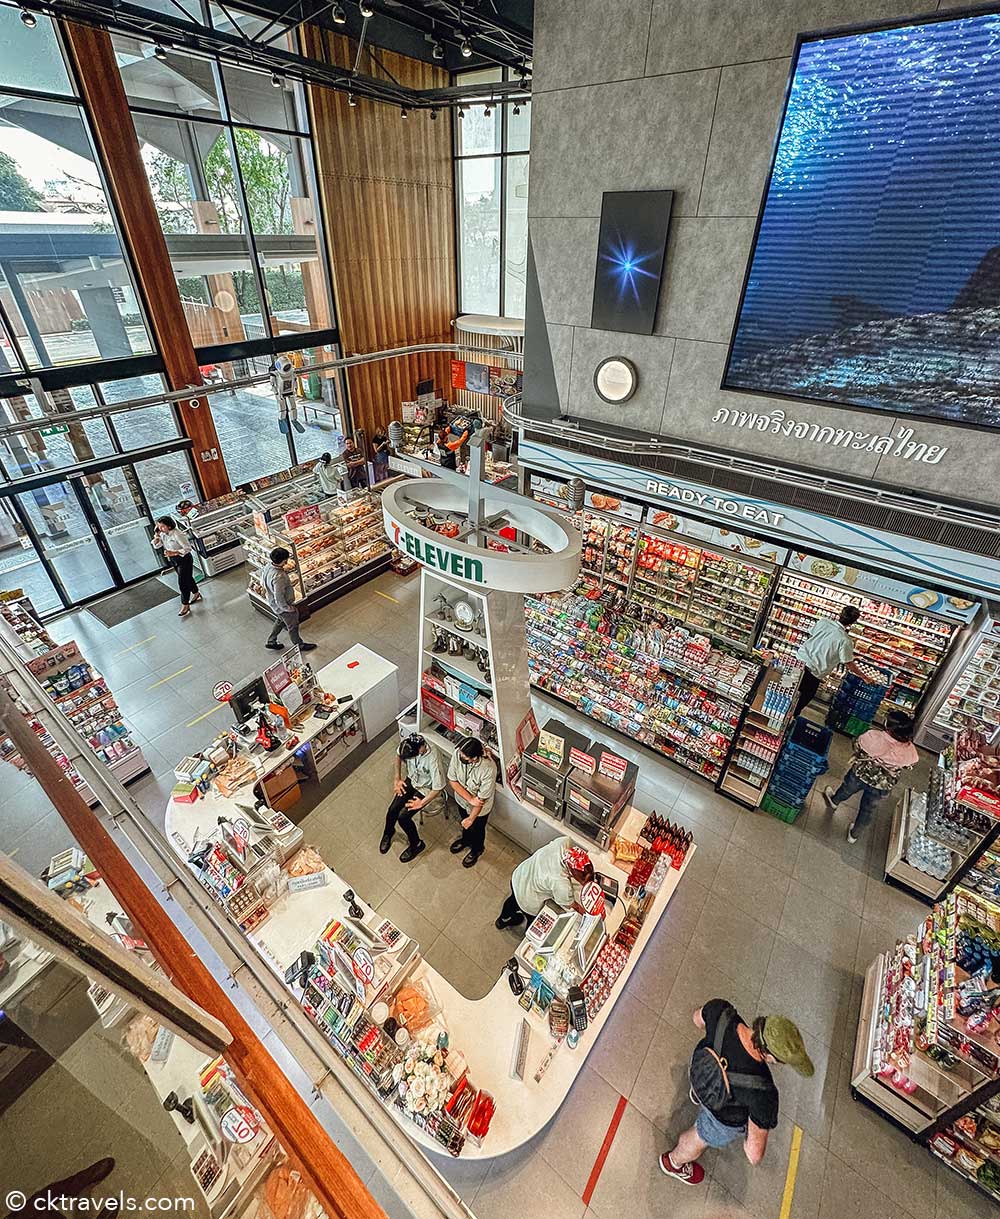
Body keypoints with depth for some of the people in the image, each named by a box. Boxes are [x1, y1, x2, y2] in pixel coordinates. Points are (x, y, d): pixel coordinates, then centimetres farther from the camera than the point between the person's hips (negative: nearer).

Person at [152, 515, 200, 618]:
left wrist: (174, 553, -38)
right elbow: (157, 545, 4)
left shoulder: (177, 534, -26)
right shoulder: (163, 534, -1)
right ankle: (196, 594, 43)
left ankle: (185, 606, 2)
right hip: (173, 560, 8)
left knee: (182, 583, -7)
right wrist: (156, 535, -13)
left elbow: (187, 548, -28)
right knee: (187, 578, 23)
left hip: (184, 559, -8)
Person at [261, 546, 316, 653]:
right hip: (282, 606, -8)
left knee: (280, 620, 32)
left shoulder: (268, 567, -13)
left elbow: (262, 581, 6)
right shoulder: (279, 577, -40)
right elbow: (279, 598, -34)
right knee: (293, 626, 16)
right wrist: (288, 608, -19)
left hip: (272, 603, 8)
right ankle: (299, 645, 38)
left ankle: (271, 641, 46)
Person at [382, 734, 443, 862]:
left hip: (425, 789, -5)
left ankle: (416, 844, 15)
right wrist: (397, 778, 2)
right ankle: (388, 833, 30)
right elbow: (398, 755, 0)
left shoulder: (433, 759, -41)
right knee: (392, 810, -4)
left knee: (403, 816, -12)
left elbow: (438, 787, -27)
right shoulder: (406, 743, -26)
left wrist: (422, 803, -16)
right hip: (411, 780, 5)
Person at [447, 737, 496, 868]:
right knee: (465, 825, 32)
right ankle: (465, 840, 64)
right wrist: (470, 799, -25)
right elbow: (452, 780, -17)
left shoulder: (488, 769, -42)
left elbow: (482, 798, -28)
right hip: (462, 800, 4)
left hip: (480, 808, -4)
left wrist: (471, 818, -16)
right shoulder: (458, 754, -30)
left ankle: (476, 850, 57)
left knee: (476, 829, 26)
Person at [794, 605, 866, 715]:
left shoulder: (823, 621, -6)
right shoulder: (845, 641, -18)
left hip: (800, 658, 5)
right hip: (813, 672, -4)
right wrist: (864, 677, 6)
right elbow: (849, 664, -9)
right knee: (802, 700, 17)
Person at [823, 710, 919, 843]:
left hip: (860, 775, -1)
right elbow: (908, 766, -4)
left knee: (846, 790, 34)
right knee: (868, 811, 27)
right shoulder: (910, 751, -26)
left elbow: (857, 747, -15)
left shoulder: (875, 736, -35)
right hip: (882, 787, 2)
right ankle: (854, 834, 49)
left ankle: (834, 801, 64)